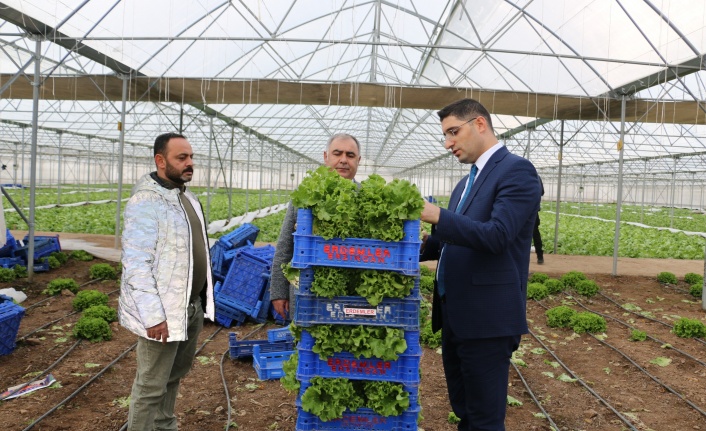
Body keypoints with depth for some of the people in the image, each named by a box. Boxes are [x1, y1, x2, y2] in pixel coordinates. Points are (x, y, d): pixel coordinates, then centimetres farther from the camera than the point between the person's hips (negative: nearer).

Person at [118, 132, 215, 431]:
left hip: (192, 306, 9)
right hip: (163, 312, -8)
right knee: (151, 386, 5)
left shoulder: (187, 196, 9)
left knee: (175, 375, 22)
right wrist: (153, 316, -24)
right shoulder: (146, 202, -17)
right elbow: (136, 265, -21)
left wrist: (203, 299, 13)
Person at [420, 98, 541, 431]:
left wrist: (436, 215, -24)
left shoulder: (516, 171, -11)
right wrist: (421, 246, 5)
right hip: (455, 315, 9)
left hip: (487, 317, -9)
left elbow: (496, 236, -23)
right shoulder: (466, 183, 17)